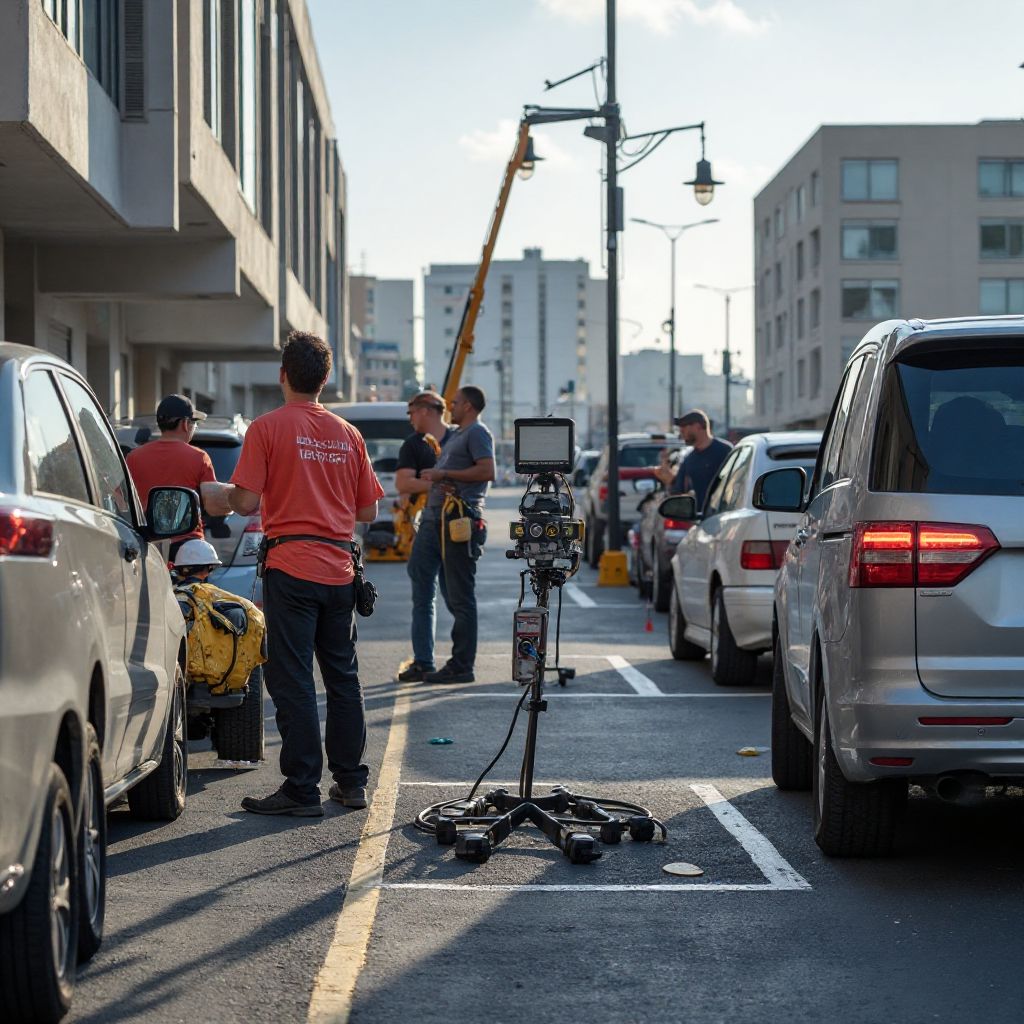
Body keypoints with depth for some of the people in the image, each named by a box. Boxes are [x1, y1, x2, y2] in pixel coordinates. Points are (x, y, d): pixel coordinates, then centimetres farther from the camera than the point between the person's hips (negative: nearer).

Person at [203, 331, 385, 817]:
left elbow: (247, 502, -11)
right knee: (343, 676, 14)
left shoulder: (268, 427, -6)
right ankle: (351, 780, 20)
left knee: (292, 680, -2)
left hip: (291, 567, -5)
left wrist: (223, 493, 10)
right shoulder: (348, 435, 9)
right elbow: (368, 511, 12)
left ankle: (302, 788, -2)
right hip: (339, 569, 5)